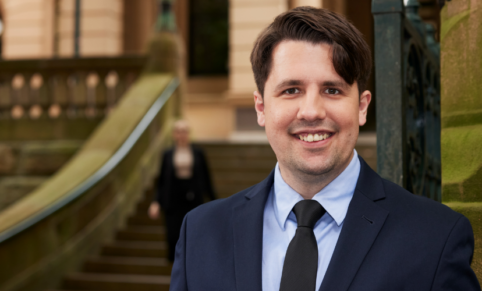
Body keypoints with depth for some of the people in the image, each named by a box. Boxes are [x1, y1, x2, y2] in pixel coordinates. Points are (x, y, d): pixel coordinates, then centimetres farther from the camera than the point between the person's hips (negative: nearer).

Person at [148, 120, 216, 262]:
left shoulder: (198, 153, 4)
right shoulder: (168, 155, 5)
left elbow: (206, 179, 8)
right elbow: (162, 181, 7)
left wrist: (213, 201, 7)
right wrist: (156, 202, -3)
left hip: (194, 201, 0)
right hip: (174, 201, 0)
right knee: (174, 237, -4)